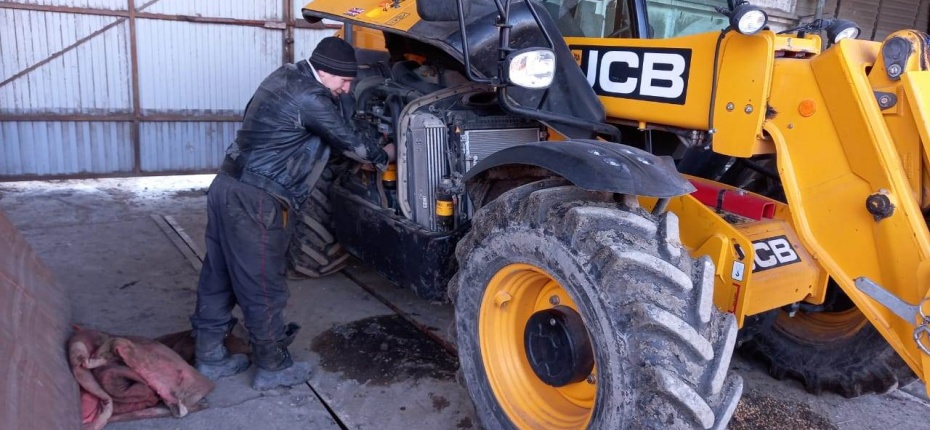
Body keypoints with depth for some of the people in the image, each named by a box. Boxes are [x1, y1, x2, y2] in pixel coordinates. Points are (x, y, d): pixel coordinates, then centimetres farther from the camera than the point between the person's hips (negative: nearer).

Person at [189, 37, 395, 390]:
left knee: (219, 278, 16)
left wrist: (363, 153, 22)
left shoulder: (289, 77, 13)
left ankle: (209, 357, 29)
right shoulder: (309, 98, -16)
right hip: (255, 202, -10)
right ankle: (272, 367, 17)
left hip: (228, 188, 10)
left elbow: (334, 134, 23)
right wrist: (383, 156, 12)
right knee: (263, 287, 3)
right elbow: (349, 140, -6)